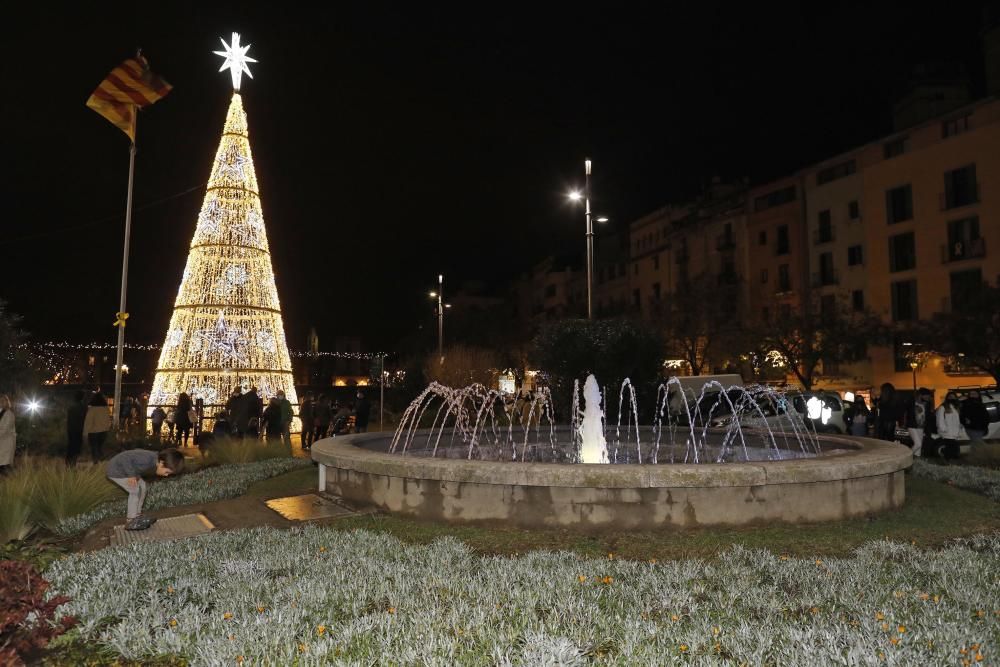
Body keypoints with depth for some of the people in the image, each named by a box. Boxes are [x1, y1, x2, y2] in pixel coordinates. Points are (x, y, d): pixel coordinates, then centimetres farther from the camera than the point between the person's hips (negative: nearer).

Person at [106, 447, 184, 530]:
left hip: (124, 469, 9)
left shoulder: (155, 459, -9)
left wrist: (134, 475, 1)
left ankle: (137, 516, 20)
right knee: (135, 491, -12)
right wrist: (131, 475, -28)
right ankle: (131, 522, -4)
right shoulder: (147, 460, -36)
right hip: (115, 471, -9)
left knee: (142, 486, 9)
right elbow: (125, 458, -35)